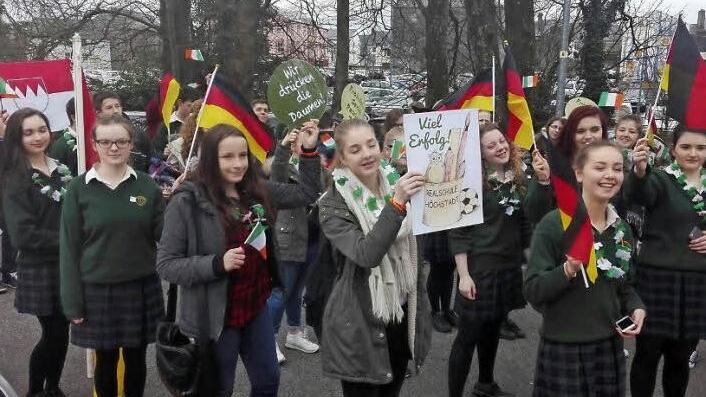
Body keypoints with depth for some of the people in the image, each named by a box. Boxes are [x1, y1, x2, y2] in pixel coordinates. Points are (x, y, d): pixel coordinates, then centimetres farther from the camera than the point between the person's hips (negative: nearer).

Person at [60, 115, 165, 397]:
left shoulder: (147, 185, -1)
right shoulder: (79, 188, -5)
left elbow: (163, 235, 0)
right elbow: (70, 247, -4)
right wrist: (73, 302, -6)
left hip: (141, 288, 1)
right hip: (97, 290, -1)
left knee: (135, 359, 14)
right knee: (106, 362, 12)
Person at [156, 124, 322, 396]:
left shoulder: (257, 191, -1)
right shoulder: (187, 202, -17)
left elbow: (305, 194, 11)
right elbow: (166, 265, -17)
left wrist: (309, 152, 0)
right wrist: (217, 263, -30)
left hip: (256, 308, 6)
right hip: (215, 317, -5)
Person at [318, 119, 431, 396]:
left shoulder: (398, 186, 2)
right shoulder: (333, 204, -14)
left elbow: (413, 253, 10)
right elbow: (366, 254, -28)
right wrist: (396, 203, -34)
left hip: (402, 317, 5)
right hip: (359, 326, -5)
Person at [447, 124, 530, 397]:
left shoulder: (519, 178, 5)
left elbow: (526, 221, 17)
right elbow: (458, 231, -16)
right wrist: (463, 275, -19)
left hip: (510, 266, 7)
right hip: (479, 268, -7)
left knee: (493, 329, 20)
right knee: (468, 336, -2)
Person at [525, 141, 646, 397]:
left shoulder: (622, 230, 6)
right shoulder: (554, 224, -14)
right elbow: (533, 292, -16)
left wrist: (636, 309, 0)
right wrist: (569, 269, -31)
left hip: (611, 346, 6)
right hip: (562, 349, -6)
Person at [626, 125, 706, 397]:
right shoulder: (660, 179, -5)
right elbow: (637, 193, -29)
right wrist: (640, 170, -51)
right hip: (658, 277, -4)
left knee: (680, 356, 14)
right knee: (648, 353, 2)